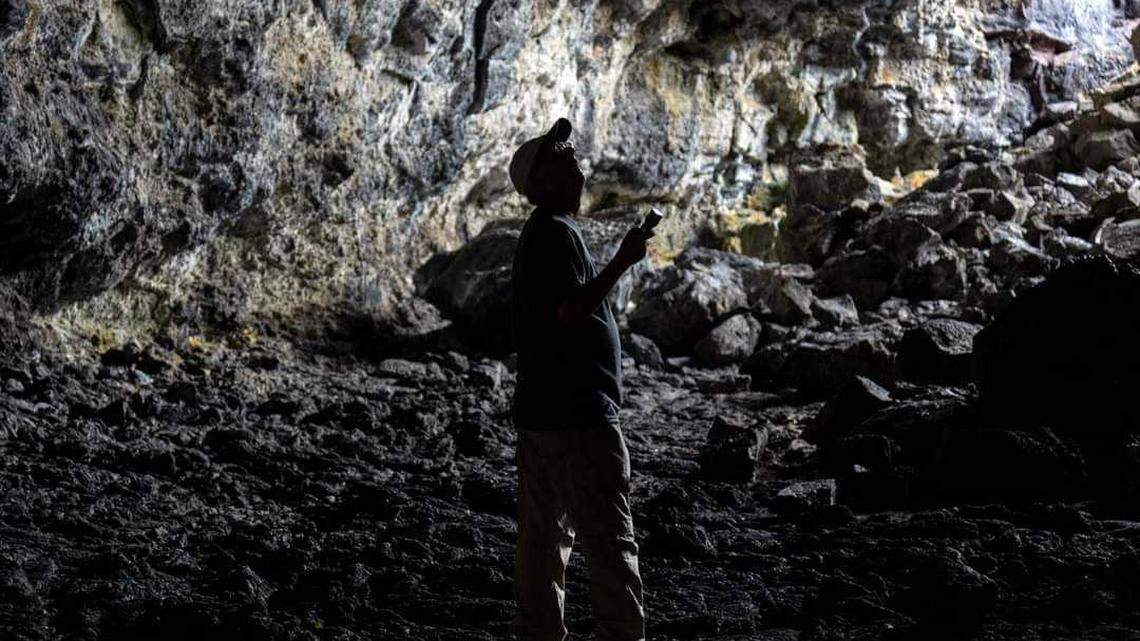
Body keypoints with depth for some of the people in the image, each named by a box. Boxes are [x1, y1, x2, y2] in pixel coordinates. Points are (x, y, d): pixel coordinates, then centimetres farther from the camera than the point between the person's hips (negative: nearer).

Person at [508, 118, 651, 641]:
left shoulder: (536, 234, 19)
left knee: (545, 536, 12)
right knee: (609, 539, -8)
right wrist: (621, 262, -19)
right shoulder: (557, 233, -12)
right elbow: (571, 310, -23)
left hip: (539, 410, 10)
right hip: (577, 412, -10)